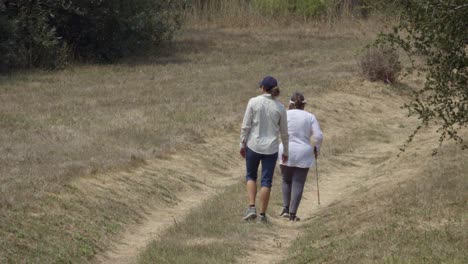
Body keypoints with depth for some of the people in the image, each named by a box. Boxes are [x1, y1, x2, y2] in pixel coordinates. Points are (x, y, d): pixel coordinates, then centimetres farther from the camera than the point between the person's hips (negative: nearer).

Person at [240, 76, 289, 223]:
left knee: (251, 176, 19)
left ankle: (251, 208, 4)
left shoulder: (254, 102, -8)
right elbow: (284, 133, 4)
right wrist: (285, 152, 16)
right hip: (271, 149, 1)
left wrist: (242, 144, 4)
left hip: (253, 146, -1)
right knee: (266, 181, 8)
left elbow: (246, 126, -7)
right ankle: (262, 215, 9)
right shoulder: (280, 108, -2)